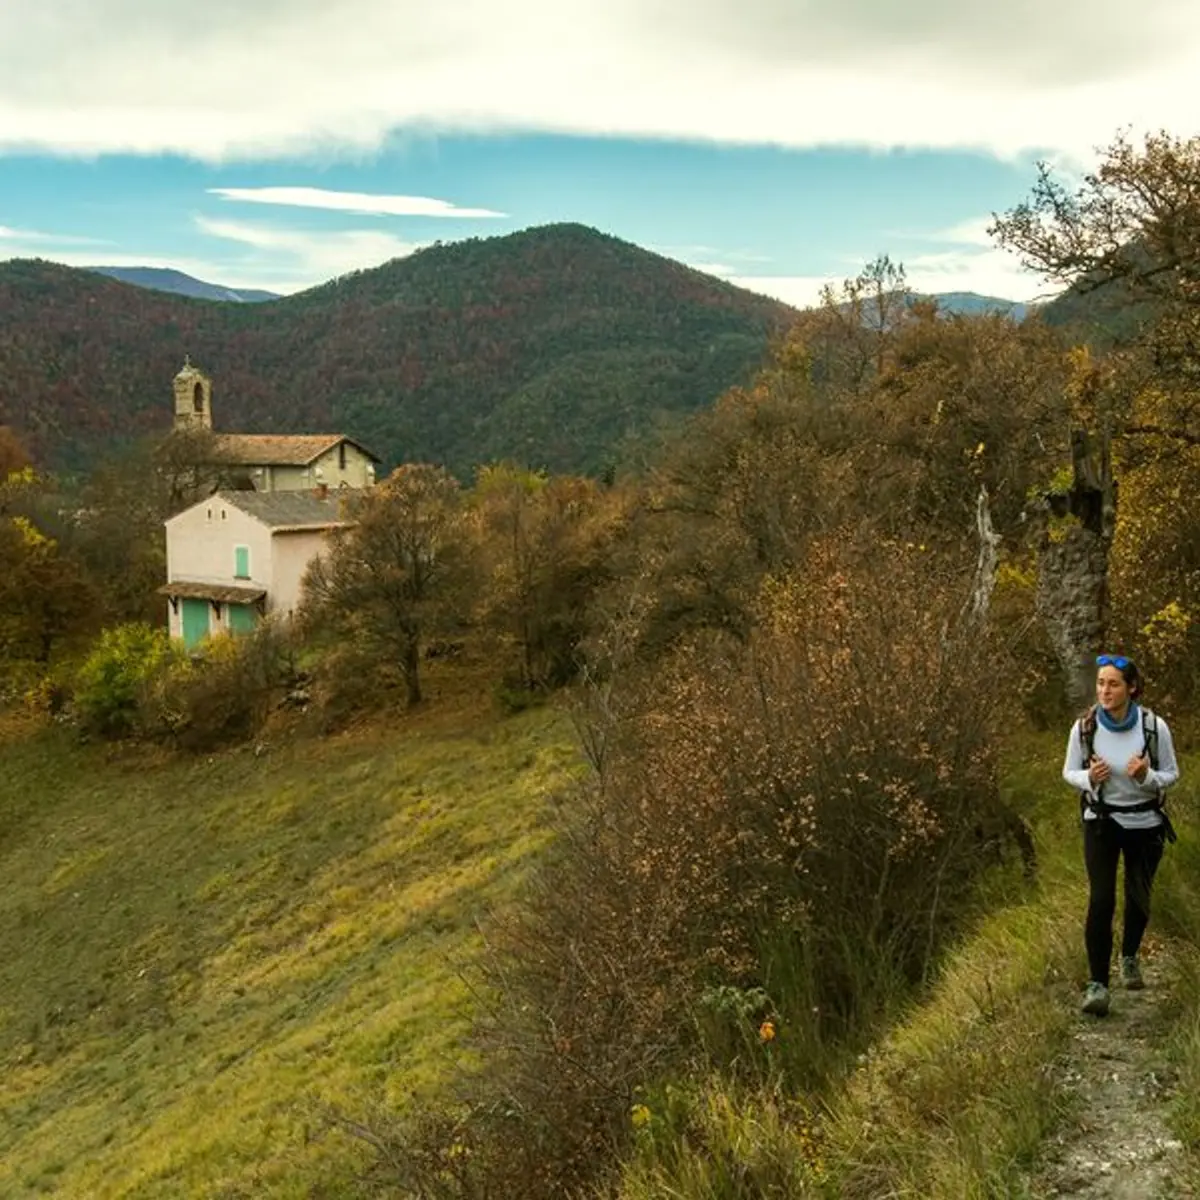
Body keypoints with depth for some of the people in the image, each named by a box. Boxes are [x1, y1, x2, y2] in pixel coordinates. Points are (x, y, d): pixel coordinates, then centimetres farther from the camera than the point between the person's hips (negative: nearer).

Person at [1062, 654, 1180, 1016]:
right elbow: (1069, 772, -1)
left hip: (1145, 823, 1)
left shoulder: (1154, 726, -16)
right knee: (1101, 900, -14)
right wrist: (1089, 778, -23)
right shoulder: (1084, 727, -14)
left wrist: (1147, 777, -26)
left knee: (1138, 898, 17)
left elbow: (1171, 774, -4)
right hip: (1101, 822, -1)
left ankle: (1130, 957, 45)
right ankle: (1097, 983, -9)